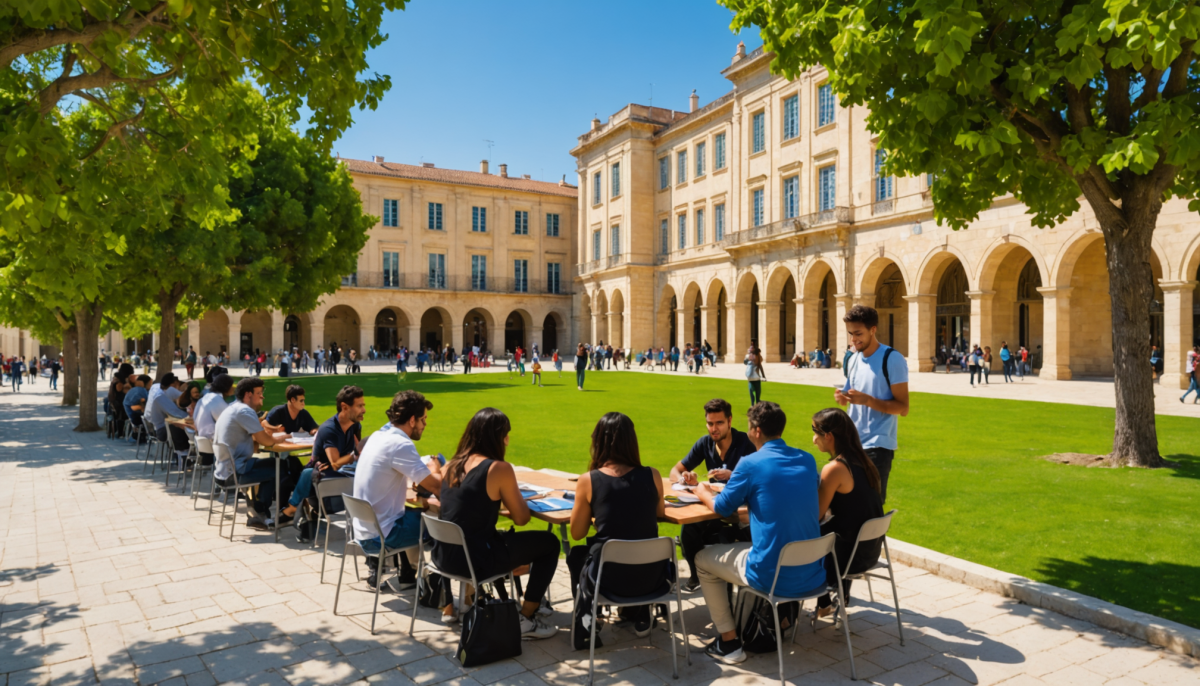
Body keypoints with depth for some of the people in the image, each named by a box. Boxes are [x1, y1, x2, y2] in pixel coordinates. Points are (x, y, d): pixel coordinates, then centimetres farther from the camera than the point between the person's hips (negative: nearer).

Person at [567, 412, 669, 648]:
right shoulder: (652, 476, -5)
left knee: (576, 555, 33)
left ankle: (586, 623, 25)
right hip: (650, 577, 2)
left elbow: (577, 533, 2)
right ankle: (640, 617, 44)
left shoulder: (588, 480, -10)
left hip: (609, 579, -2)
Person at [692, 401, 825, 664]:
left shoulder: (751, 463, -14)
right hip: (813, 575, 7)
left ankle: (729, 642, 17)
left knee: (703, 559, 17)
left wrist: (703, 494, 21)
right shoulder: (807, 460, 4)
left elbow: (723, 508, -1)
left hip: (773, 577, -6)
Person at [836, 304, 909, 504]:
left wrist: (867, 400, -24)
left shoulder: (893, 359, -11)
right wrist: (842, 397, -6)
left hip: (878, 446, -6)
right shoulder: (854, 359, 10)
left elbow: (903, 408, -13)